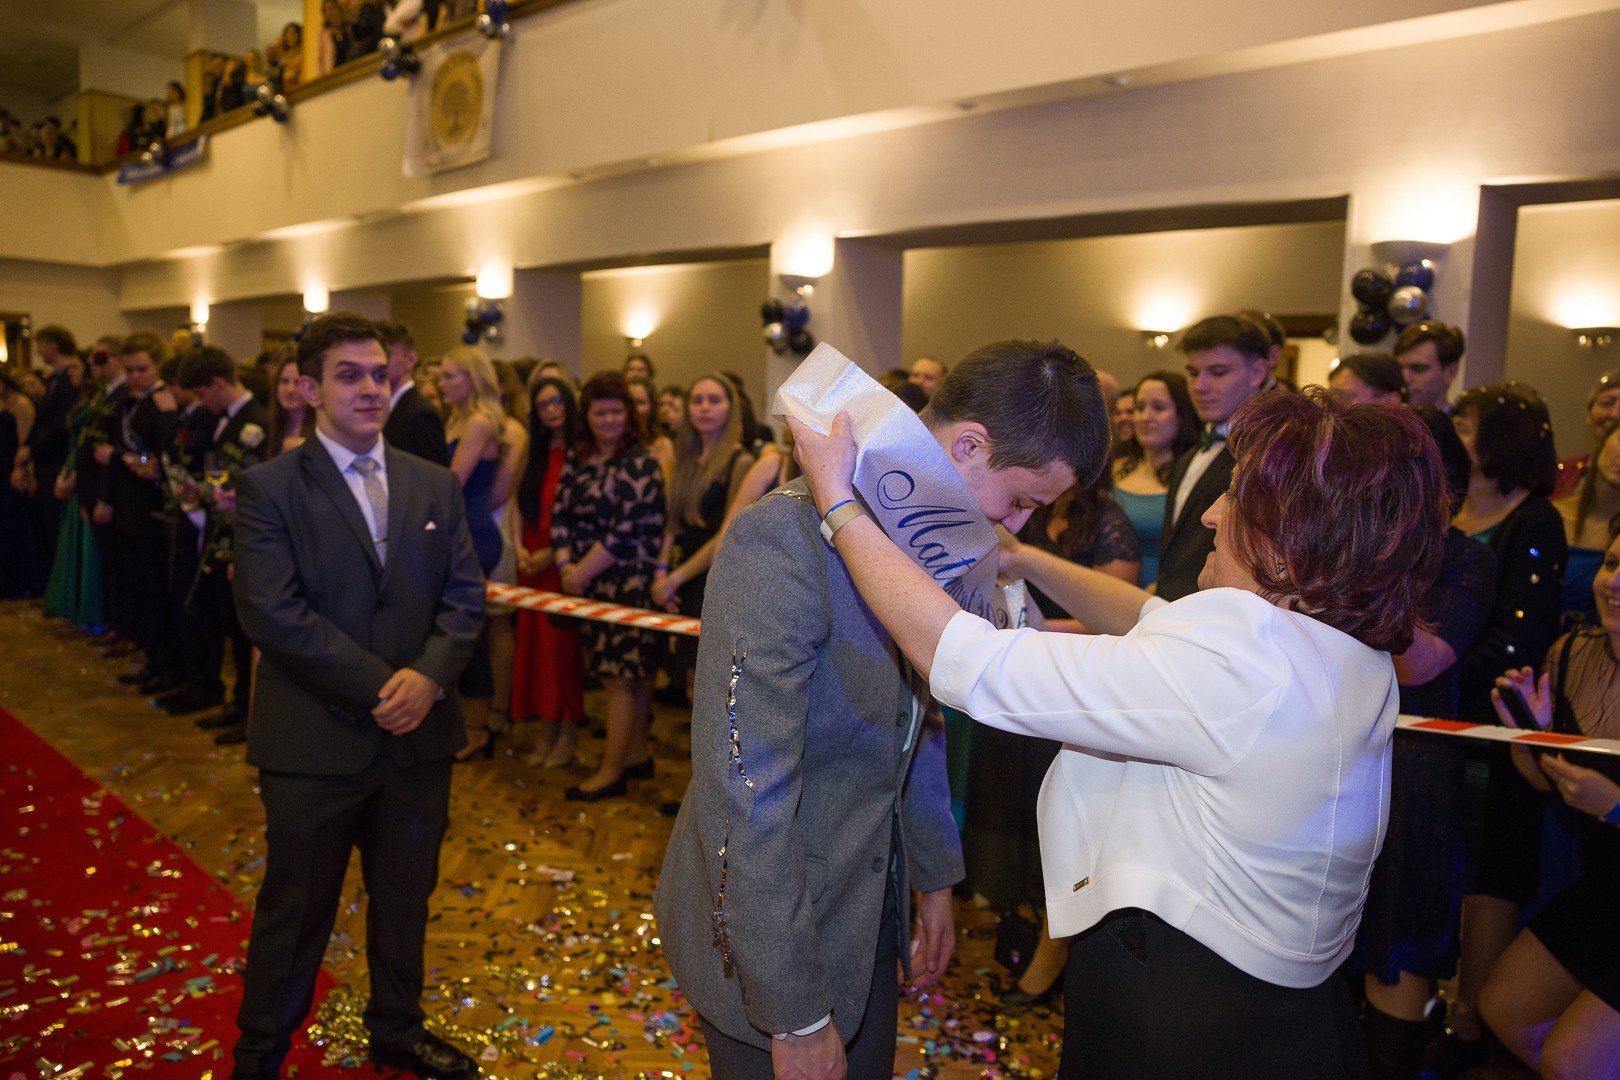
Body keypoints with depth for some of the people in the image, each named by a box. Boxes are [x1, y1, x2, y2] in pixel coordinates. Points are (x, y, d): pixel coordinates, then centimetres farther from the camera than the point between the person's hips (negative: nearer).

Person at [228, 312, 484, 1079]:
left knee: (405, 900, 20)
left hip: (419, 733, 4)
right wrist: (378, 685, -19)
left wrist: (429, 675, -15)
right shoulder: (268, 488, -6)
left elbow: (465, 594, 3)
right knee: (295, 913, 11)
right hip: (314, 741, -4)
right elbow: (272, 612, -16)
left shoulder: (435, 486, 7)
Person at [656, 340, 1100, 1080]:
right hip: (767, 937, -7)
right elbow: (745, 795, -27)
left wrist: (934, 876, 18)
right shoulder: (784, 540, -27)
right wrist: (795, 1013, -20)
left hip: (869, 920, 7)